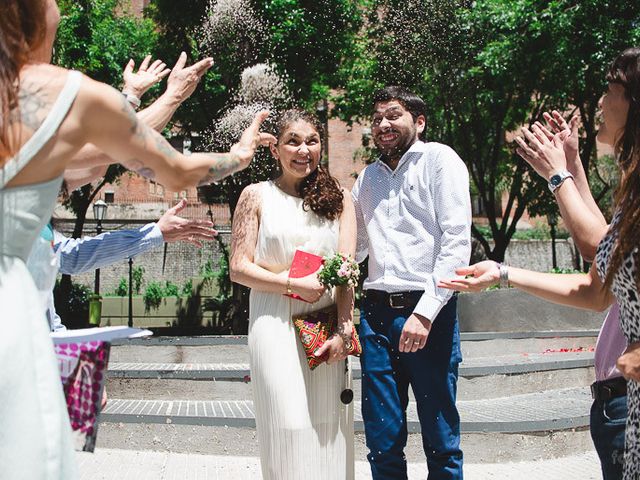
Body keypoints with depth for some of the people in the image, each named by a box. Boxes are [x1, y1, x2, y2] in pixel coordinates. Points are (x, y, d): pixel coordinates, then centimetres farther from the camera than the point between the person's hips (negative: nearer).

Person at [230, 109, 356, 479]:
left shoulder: (337, 197, 10)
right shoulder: (257, 196, 4)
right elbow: (239, 268, 0)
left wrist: (344, 329, -9)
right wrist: (294, 285, -11)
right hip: (275, 324, -2)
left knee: (328, 425, 4)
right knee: (288, 424, -4)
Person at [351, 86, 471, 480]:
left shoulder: (439, 159, 1)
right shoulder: (368, 178, 18)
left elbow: (457, 240, -8)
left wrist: (426, 312, -16)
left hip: (427, 312, -4)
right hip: (376, 313, 5)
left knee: (440, 436, 4)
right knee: (383, 438, 7)